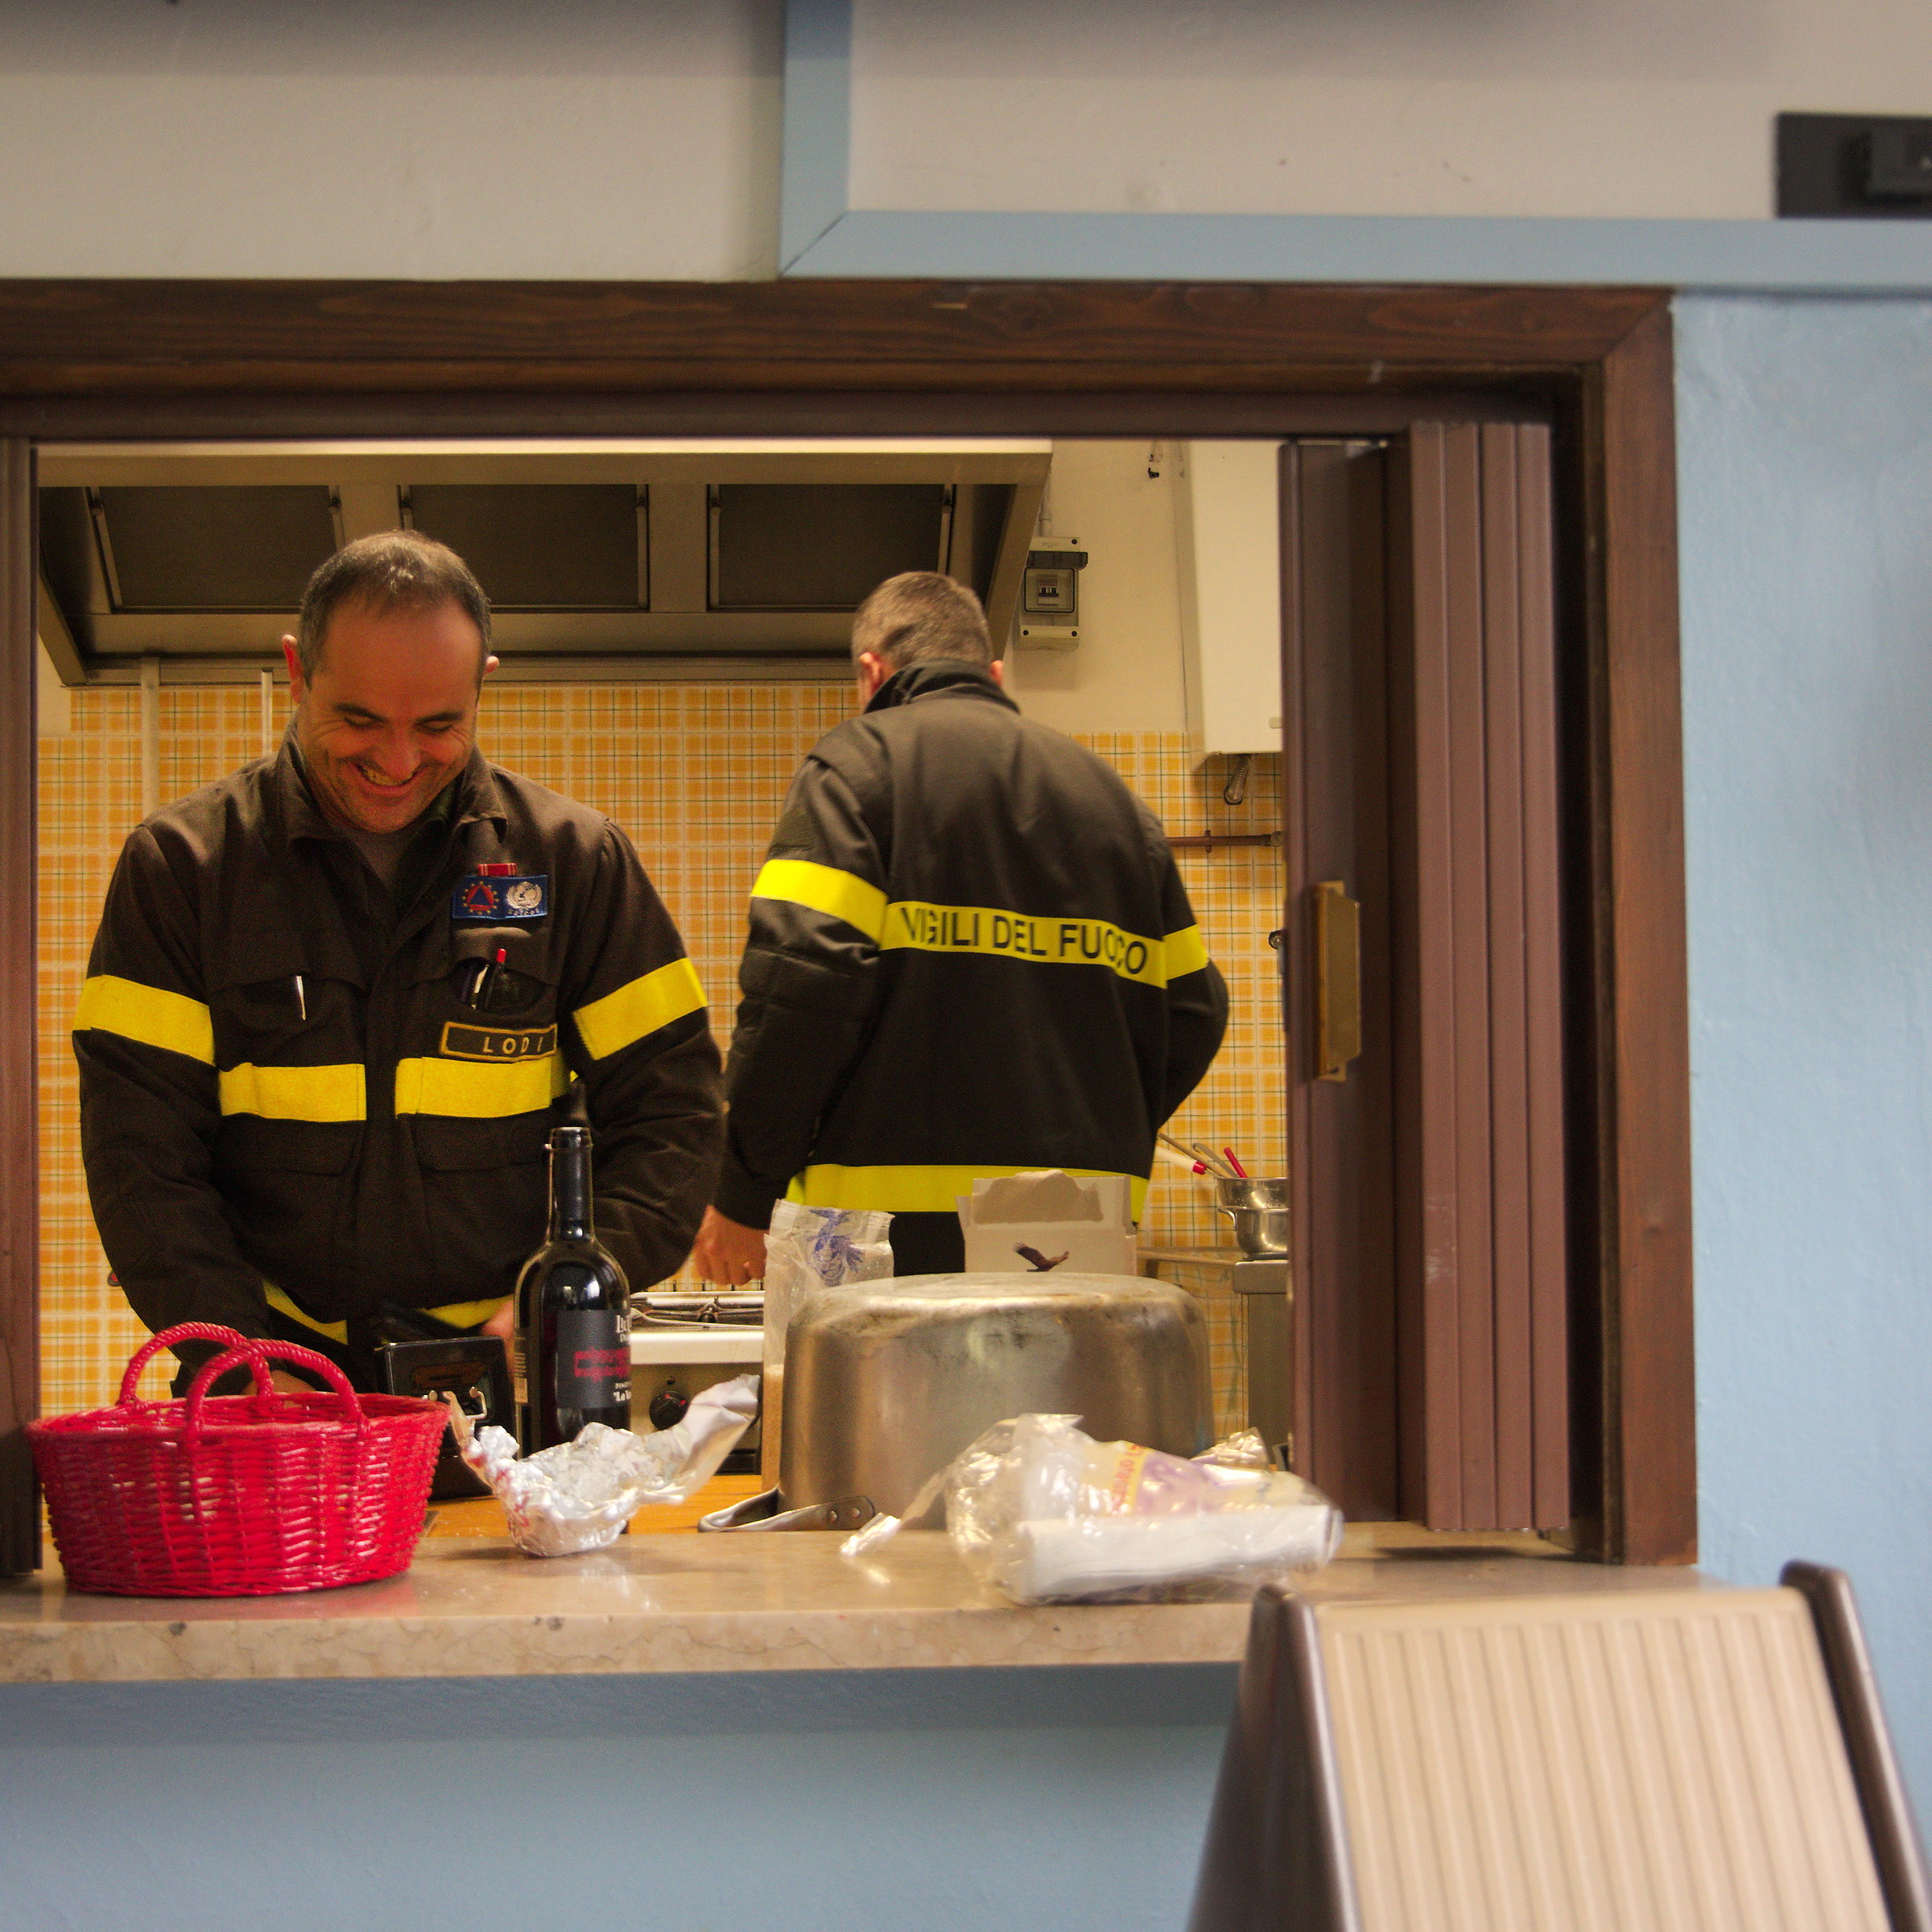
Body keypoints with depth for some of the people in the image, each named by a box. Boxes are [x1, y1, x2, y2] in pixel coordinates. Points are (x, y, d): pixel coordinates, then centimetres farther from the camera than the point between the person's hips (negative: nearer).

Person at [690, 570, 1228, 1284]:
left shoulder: (856, 764, 1)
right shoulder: (1110, 795, 20)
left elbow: (802, 983, -11)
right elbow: (1192, 1011, 17)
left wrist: (744, 1194, -5)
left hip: (904, 1228, -5)